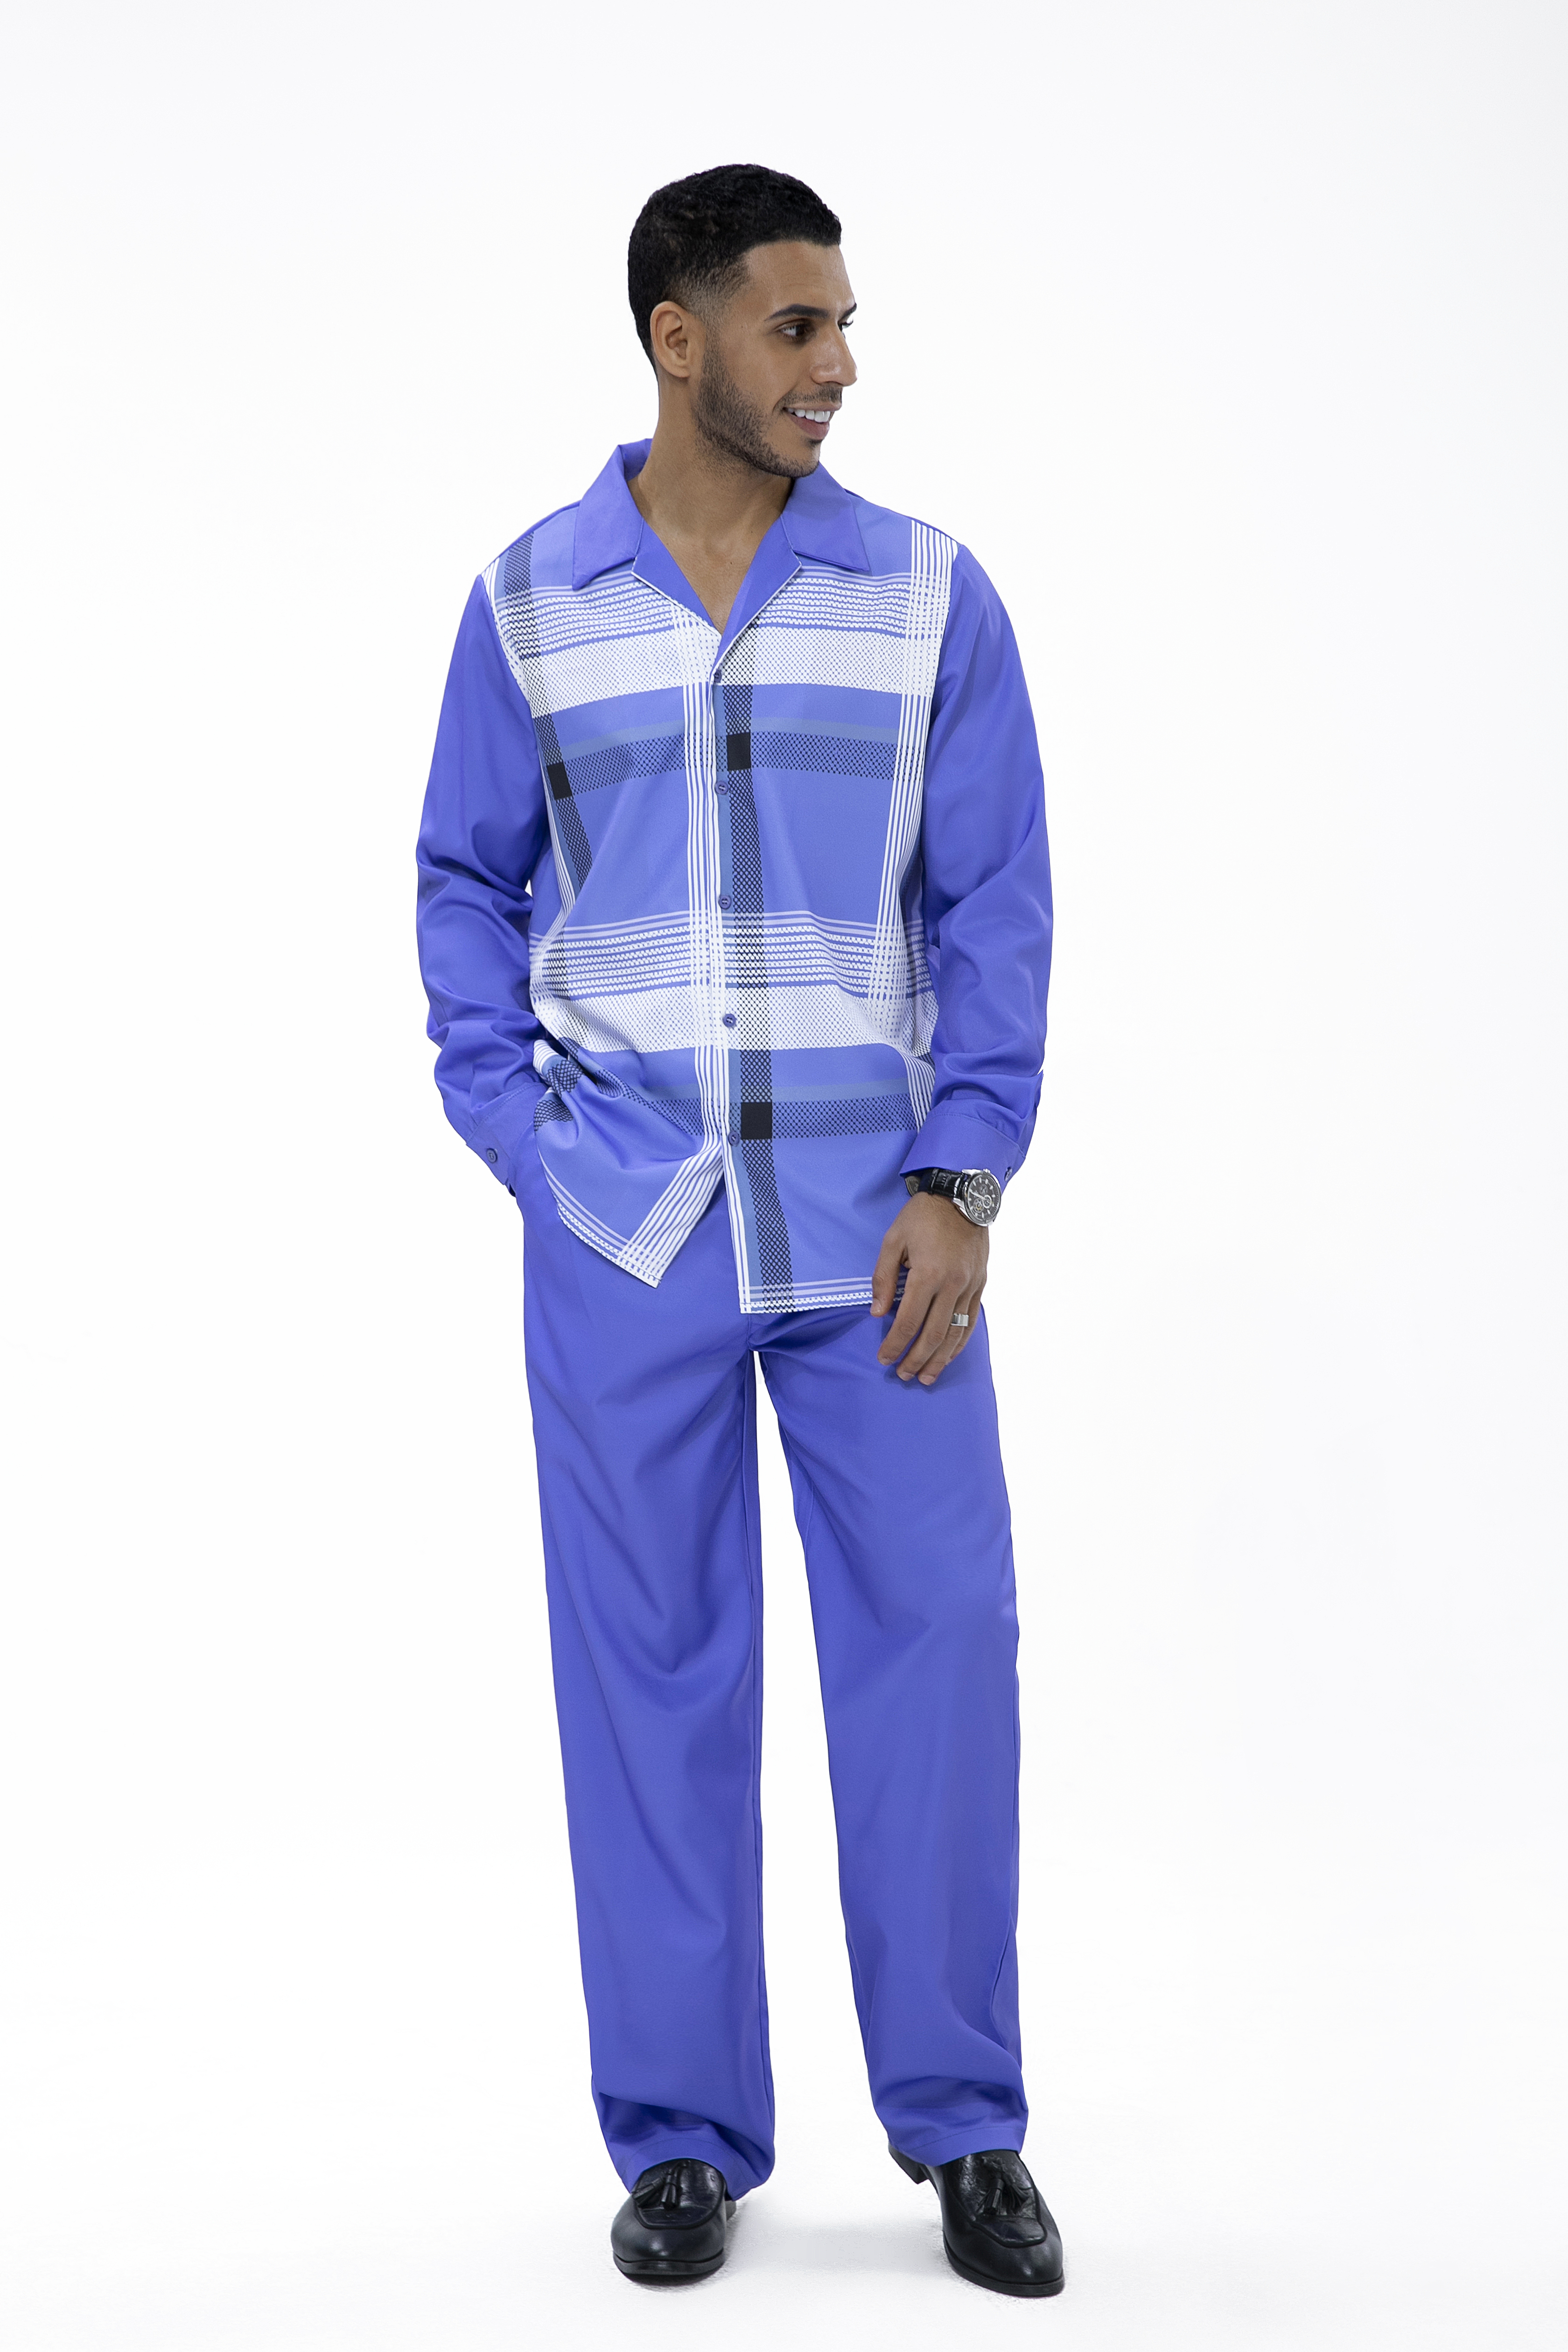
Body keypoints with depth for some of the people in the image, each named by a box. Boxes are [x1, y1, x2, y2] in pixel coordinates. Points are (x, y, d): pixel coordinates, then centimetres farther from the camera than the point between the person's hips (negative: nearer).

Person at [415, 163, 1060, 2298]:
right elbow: (468, 885, 10)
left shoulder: (929, 597, 1)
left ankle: (965, 2128, 15)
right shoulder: (530, 604, 3)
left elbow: (996, 906, 1)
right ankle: (684, 2135, 18)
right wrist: (520, 1145, 0)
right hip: (624, 1238, 0)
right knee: (653, 1668, 5)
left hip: (878, 1223, 0)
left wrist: (961, 1185, -8)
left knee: (940, 1642, 0)